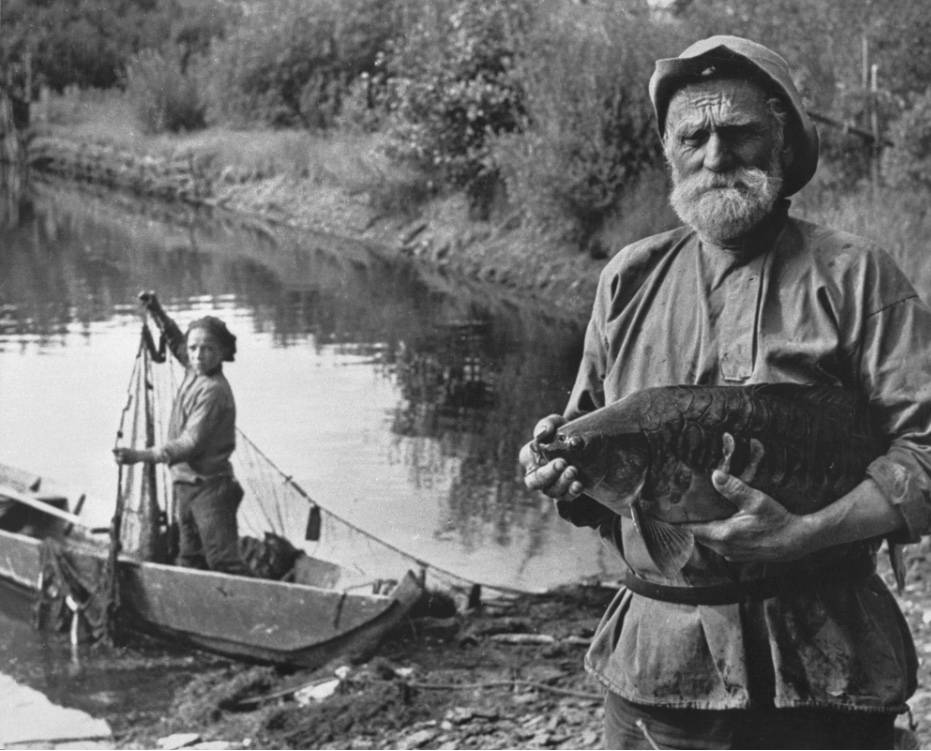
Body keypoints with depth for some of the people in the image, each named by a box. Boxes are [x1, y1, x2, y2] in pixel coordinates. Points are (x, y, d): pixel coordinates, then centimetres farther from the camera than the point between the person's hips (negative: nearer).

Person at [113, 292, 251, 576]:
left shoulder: (213, 390, -19)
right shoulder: (194, 372, 6)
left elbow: (191, 443, -24)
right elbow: (175, 340, 28)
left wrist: (142, 455, -29)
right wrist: (156, 310, 18)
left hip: (209, 487, -9)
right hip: (186, 485, 9)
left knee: (223, 560, -14)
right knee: (190, 562, 12)